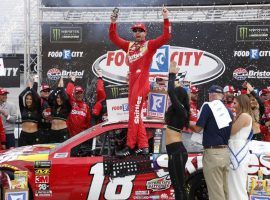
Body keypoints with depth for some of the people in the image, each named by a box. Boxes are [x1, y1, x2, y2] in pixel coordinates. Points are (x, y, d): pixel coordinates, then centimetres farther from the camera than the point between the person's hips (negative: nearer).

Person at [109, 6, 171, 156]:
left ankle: (130, 147, -12)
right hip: (132, 82, 7)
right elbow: (113, 38, 24)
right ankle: (143, 146, 10)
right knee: (135, 115, 7)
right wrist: (113, 23, 12)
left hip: (141, 82, -7)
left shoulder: (149, 45, 4)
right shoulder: (129, 46, 20)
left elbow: (166, 37, -7)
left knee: (134, 113, -12)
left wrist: (166, 19, -13)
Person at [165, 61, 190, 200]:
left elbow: (170, 91, -21)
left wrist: (172, 75, -11)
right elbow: (171, 91, 26)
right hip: (176, 150, 10)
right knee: (178, 187, 12)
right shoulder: (177, 110, 14)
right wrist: (171, 74, 25)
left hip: (177, 151, -10)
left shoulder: (180, 110, -10)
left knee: (179, 187, -8)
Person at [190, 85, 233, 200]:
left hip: (212, 152, -6)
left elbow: (198, 129, -8)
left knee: (215, 191, -5)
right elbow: (230, 131, 16)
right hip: (226, 152, 7)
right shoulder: (228, 111, 12)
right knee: (225, 190, 12)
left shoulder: (208, 106, -6)